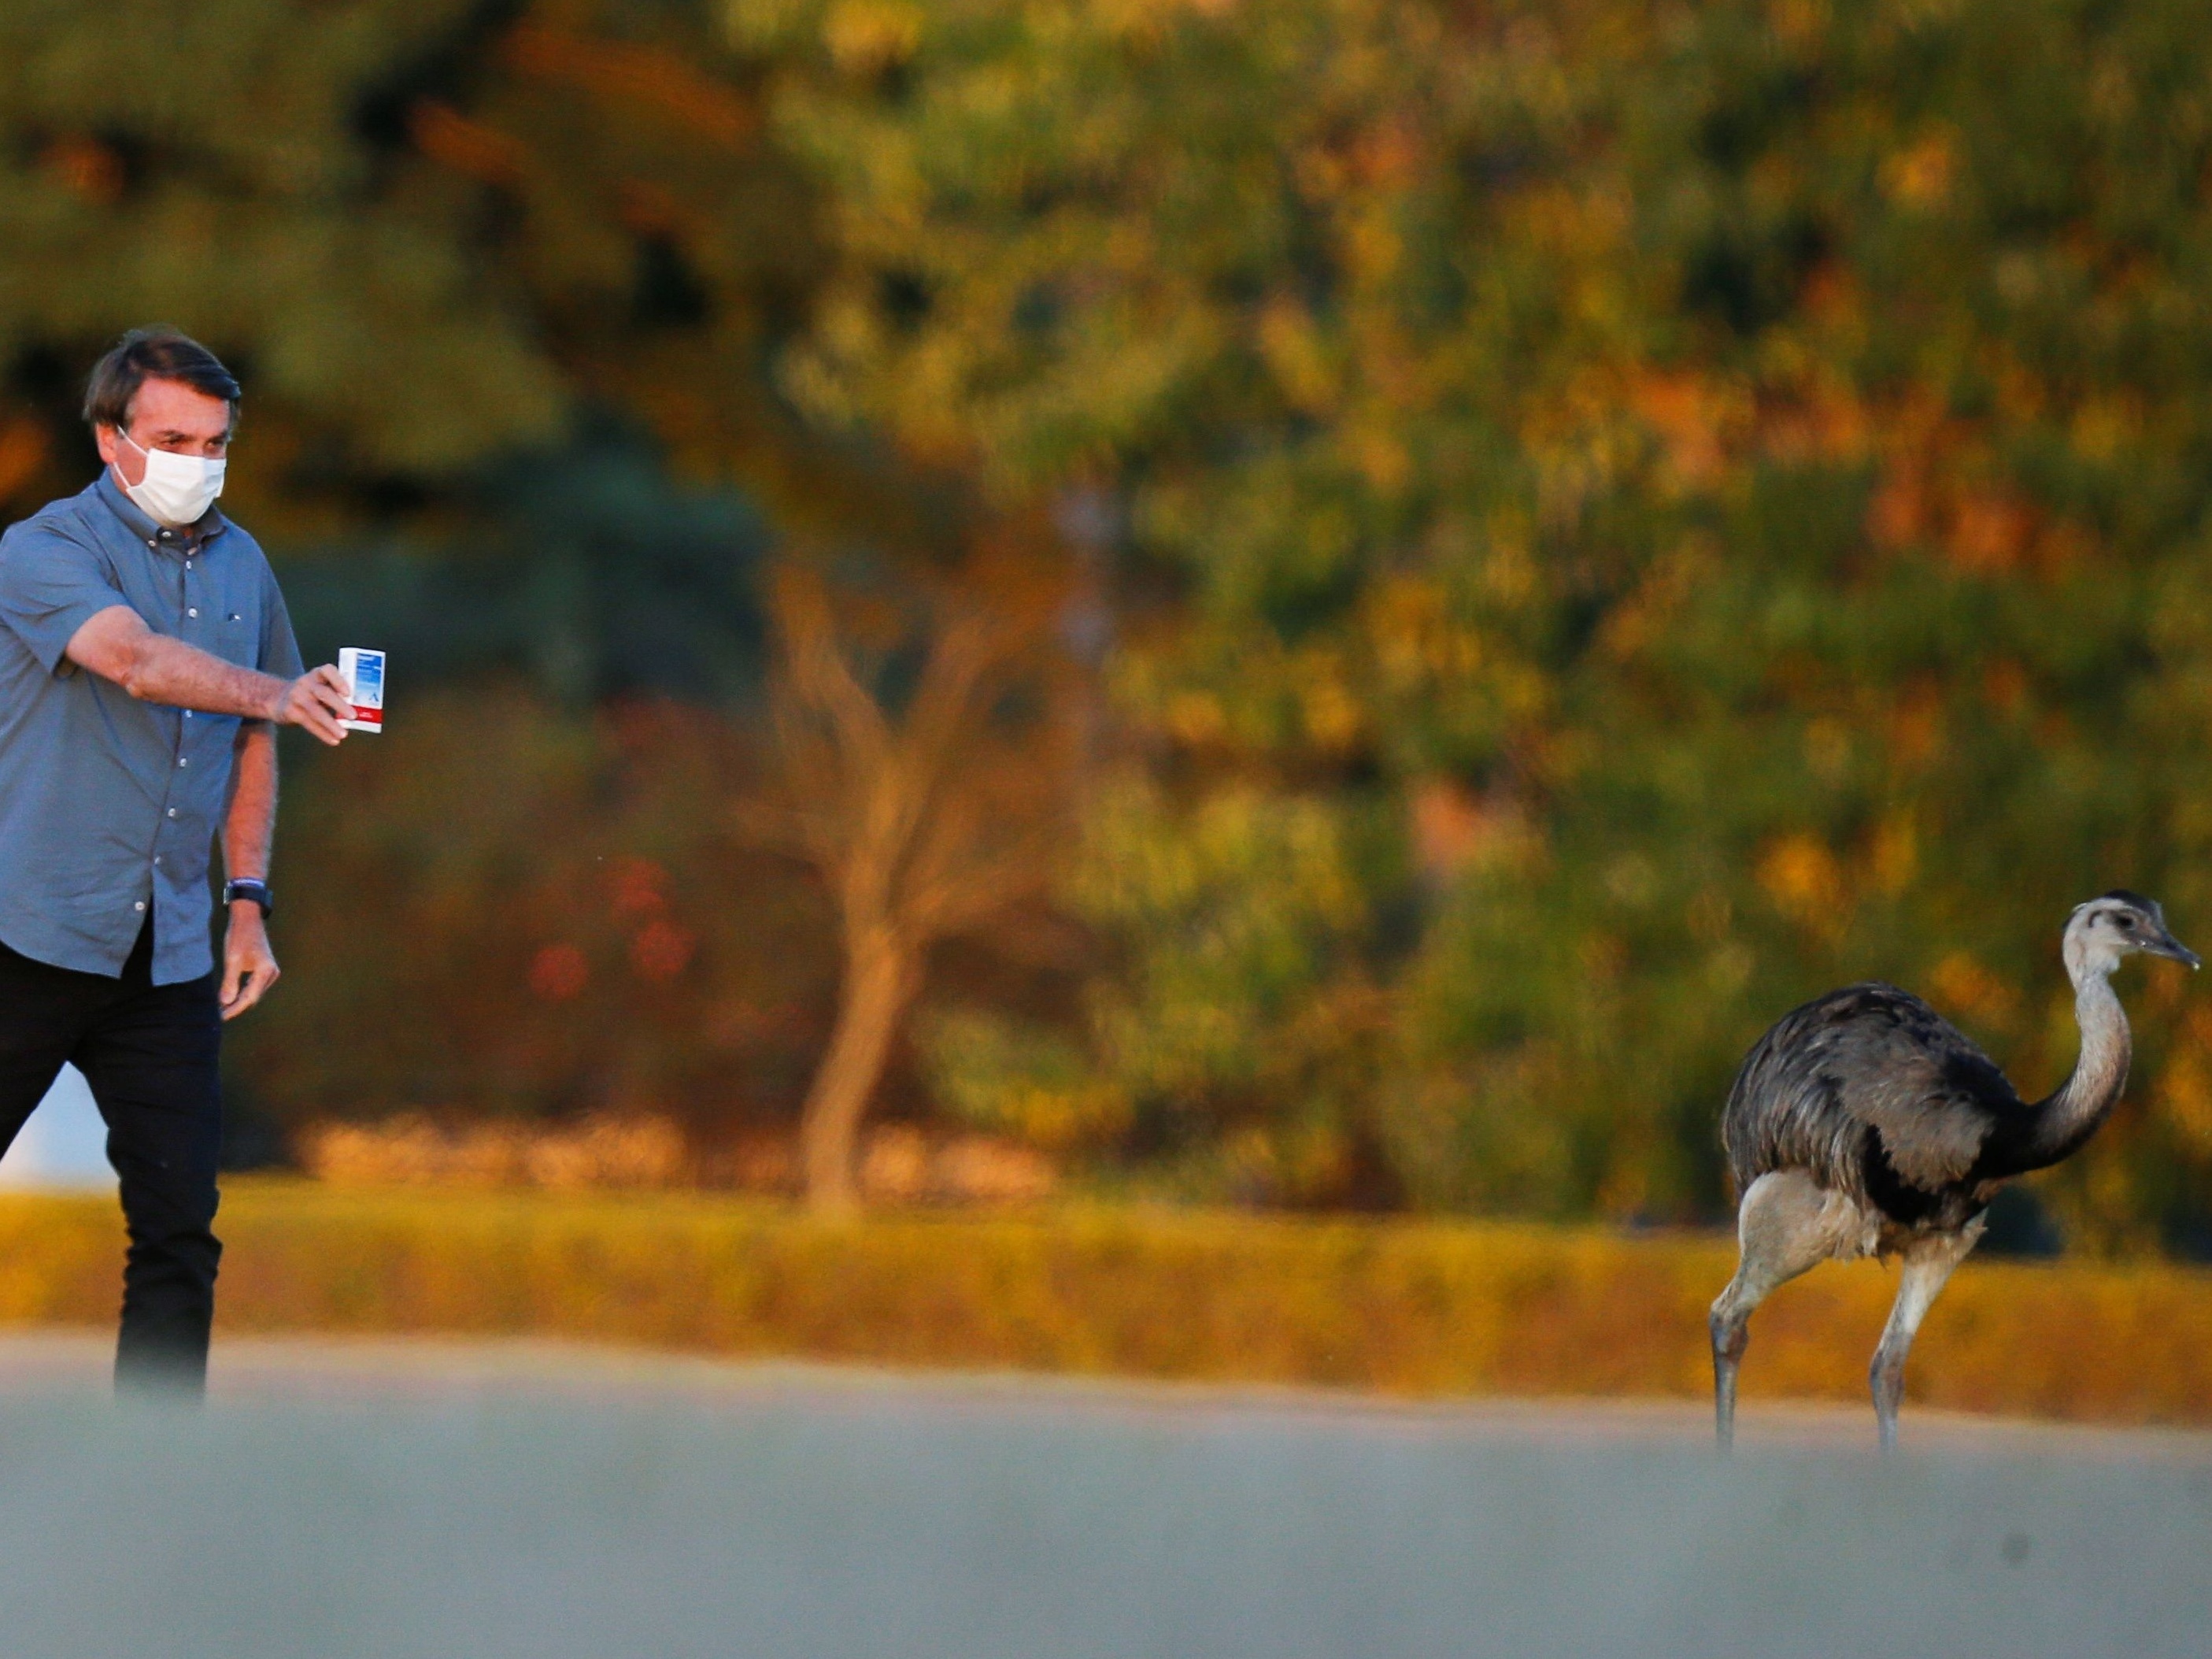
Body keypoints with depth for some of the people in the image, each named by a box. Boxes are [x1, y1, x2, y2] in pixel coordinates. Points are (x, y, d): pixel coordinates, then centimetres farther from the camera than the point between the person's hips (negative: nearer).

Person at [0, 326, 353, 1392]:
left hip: (168, 954, 5)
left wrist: (248, 900, 11)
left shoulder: (241, 566, 12)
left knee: (180, 1227, 1)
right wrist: (278, 693, -42)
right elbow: (136, 660, -28)